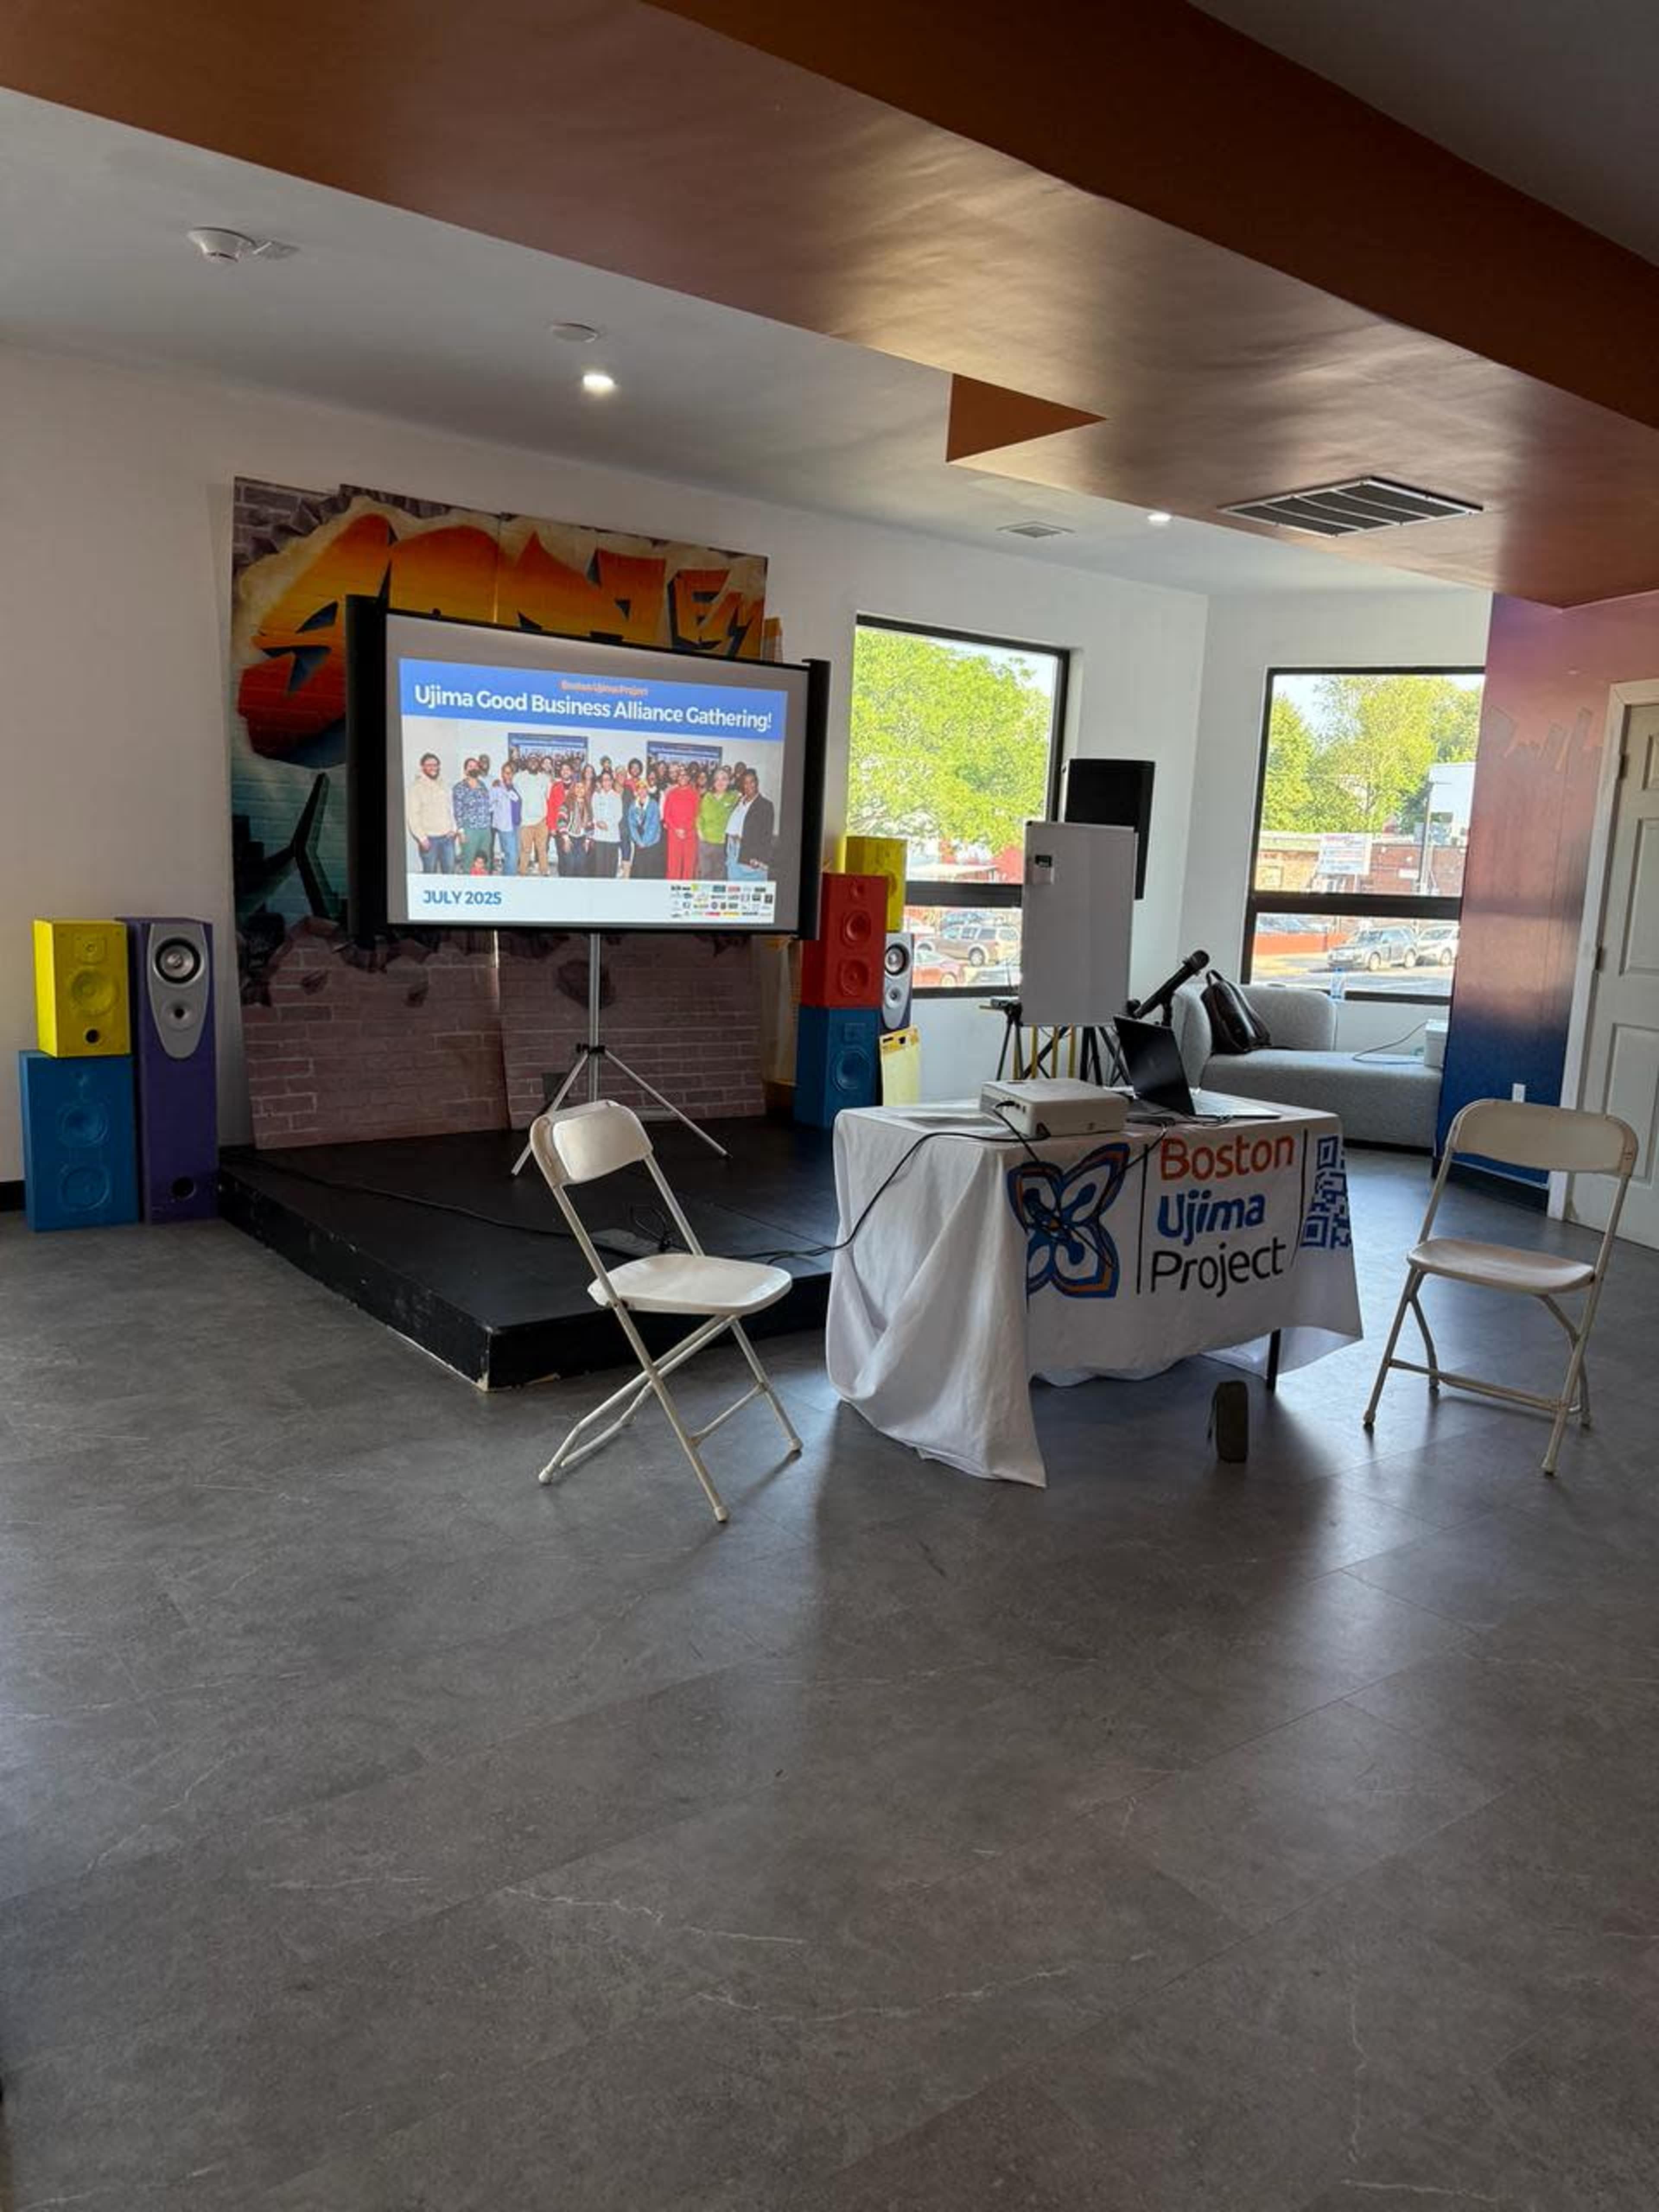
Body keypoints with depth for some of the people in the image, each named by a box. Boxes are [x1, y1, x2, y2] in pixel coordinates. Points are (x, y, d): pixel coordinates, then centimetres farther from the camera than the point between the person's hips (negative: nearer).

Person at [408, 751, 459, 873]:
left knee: (450, 871, 7)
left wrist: (453, 830, 8)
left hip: (448, 837, 5)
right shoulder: (417, 787, -4)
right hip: (429, 839, -5)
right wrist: (422, 838, -14)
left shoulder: (443, 785, 14)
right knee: (430, 874, -1)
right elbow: (413, 815, -9)